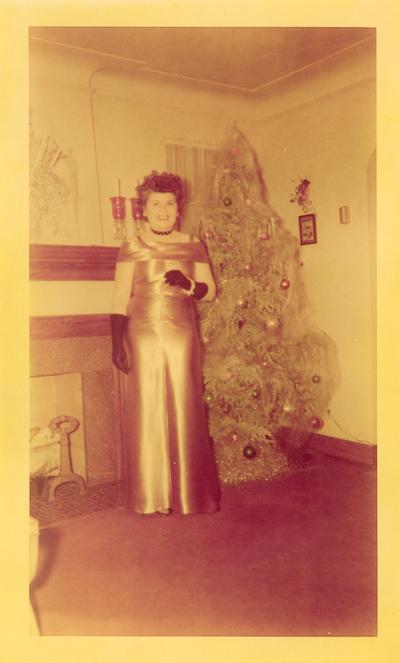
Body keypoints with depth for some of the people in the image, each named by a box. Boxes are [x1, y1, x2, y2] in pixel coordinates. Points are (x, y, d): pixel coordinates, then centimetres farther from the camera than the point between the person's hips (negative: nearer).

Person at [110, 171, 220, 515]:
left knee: (184, 411, 3)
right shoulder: (131, 247, 3)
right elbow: (120, 298, 0)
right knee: (146, 412, 2)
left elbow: (211, 292, 9)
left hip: (182, 335, 1)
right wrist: (117, 342, -7)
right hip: (142, 335, -1)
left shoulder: (192, 246, 8)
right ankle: (151, 496, 15)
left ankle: (188, 491, 18)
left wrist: (188, 284, -12)